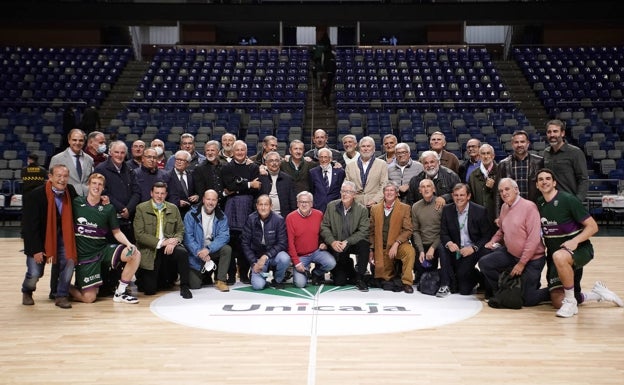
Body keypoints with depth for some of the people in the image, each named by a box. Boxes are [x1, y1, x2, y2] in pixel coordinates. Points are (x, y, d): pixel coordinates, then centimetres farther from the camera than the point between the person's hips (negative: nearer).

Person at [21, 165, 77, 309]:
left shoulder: (70, 191, -7)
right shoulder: (35, 195, -20)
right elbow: (30, 225, -18)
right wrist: (36, 250, -19)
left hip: (61, 236, 4)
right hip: (39, 238, -3)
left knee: (69, 261, -18)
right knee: (34, 274, -7)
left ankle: (61, 295, 2)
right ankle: (27, 292, 29)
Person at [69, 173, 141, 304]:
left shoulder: (108, 208, 1)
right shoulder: (76, 203, -1)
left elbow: (117, 232, 6)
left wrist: (129, 244, -13)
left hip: (103, 249, 2)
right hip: (84, 255, -2)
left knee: (135, 254, -23)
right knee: (89, 298, -9)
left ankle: (119, 293, -8)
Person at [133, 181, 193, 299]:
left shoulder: (173, 208, 9)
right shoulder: (141, 208, -3)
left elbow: (180, 230, 8)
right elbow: (139, 234, -10)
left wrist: (175, 241, -15)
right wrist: (160, 243, -18)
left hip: (169, 246, 3)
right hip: (150, 250, -2)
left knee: (183, 253, -32)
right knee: (150, 290, -8)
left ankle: (184, 287, -15)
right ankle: (141, 276, 29)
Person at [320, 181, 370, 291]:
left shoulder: (362, 210, -6)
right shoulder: (331, 206, 0)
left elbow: (363, 231, -12)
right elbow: (324, 227, -3)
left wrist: (347, 242, -24)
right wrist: (332, 242, -19)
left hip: (353, 244, 0)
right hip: (336, 245, 0)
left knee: (364, 244, -35)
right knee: (339, 282, -8)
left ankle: (359, 278, -17)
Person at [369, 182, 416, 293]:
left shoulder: (405, 208, 0)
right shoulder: (375, 208, 9)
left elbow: (408, 230, -7)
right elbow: (372, 231, 12)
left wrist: (396, 244, -20)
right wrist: (371, 250, 5)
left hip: (398, 246, -2)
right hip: (381, 249, 3)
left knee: (409, 251, -35)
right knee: (384, 278, 1)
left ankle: (406, 282, -21)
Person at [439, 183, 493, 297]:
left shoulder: (480, 211, -9)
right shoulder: (447, 210, 0)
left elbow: (487, 236, -7)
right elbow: (443, 233, 1)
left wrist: (473, 248, -21)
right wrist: (448, 243, -21)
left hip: (473, 249, -4)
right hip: (455, 248, 4)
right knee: (444, 252, -31)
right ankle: (445, 286, -15)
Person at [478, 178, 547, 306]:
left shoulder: (529, 206, -18)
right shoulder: (504, 207, 6)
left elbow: (534, 238, -21)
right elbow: (502, 230, 22)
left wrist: (522, 263, -20)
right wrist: (493, 241, 1)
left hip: (532, 259, -7)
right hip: (510, 253, 7)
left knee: (528, 300, -5)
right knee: (484, 263, -9)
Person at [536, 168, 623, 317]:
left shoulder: (568, 200, -14)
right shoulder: (539, 204, 2)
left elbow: (593, 226, -15)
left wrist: (575, 241, -29)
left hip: (579, 249, -6)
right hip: (554, 254, 6)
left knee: (559, 257, -42)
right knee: (557, 302, -4)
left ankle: (571, 302, -24)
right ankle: (597, 294, 20)